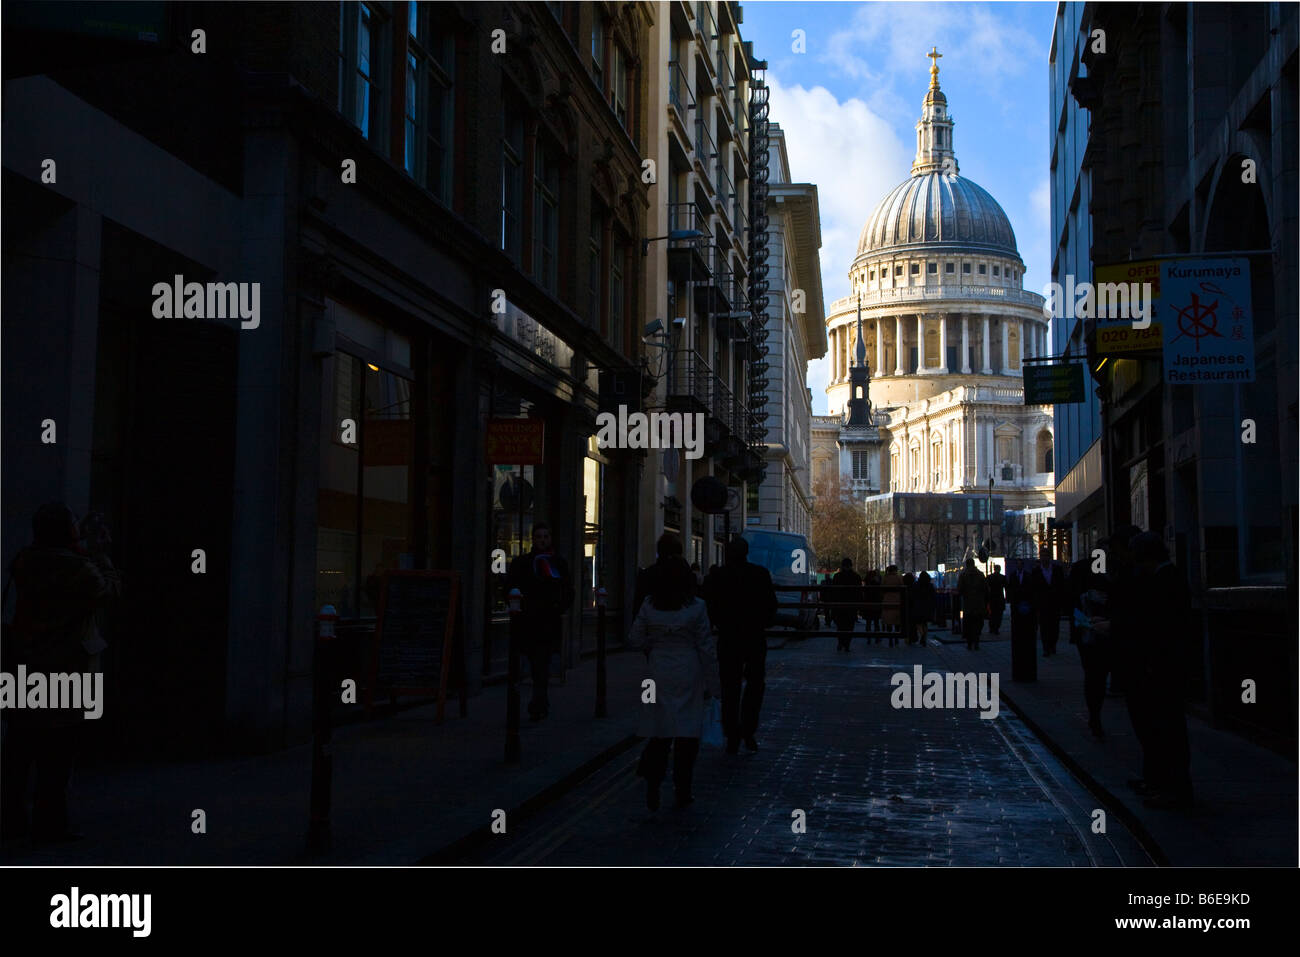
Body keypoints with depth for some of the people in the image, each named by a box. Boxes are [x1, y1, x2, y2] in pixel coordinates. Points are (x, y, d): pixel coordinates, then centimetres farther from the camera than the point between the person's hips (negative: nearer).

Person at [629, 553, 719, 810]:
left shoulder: (649, 606, -3)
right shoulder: (695, 608, -9)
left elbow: (634, 641, 1)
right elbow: (707, 649, -5)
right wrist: (712, 684, 3)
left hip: (659, 674, 2)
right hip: (688, 675, -2)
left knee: (659, 731, 10)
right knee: (686, 732, 8)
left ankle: (652, 781, -6)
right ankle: (682, 790, 13)